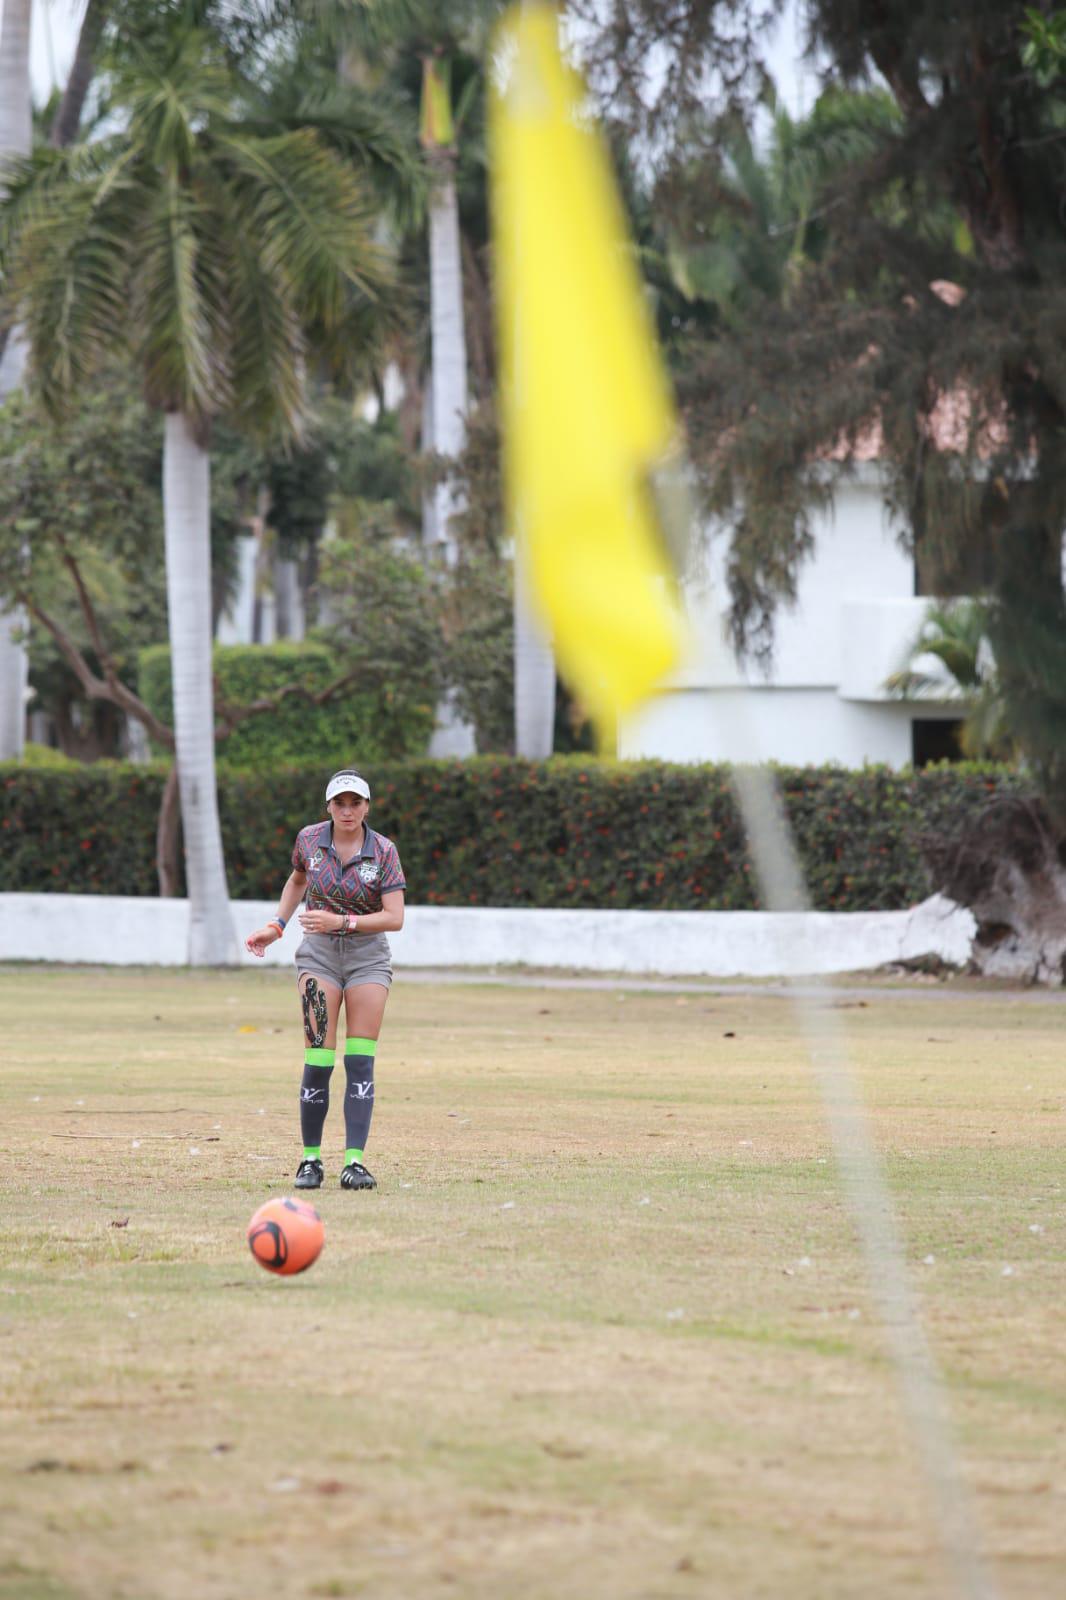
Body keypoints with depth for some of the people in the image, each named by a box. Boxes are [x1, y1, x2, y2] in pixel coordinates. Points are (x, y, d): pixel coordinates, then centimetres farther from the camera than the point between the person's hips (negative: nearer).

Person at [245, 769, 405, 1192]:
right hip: (319, 953, 1)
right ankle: (310, 1159, -1)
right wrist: (276, 927, 13)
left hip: (368, 956, -1)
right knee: (319, 1060, -9)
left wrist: (341, 922, -24)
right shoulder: (309, 840, -1)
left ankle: (354, 1161, -8)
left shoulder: (383, 851, -8)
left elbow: (394, 917, -15)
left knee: (360, 1061, -7)